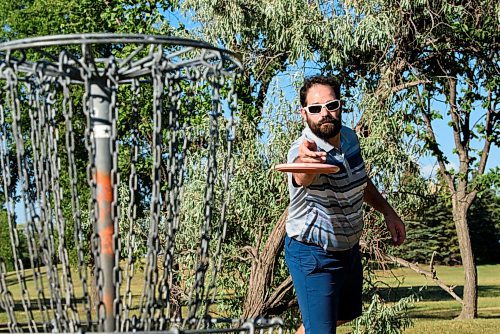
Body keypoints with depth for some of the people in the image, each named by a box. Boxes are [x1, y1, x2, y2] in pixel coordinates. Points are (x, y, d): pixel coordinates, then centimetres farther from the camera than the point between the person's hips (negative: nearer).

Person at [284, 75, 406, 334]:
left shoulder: (349, 137, -5)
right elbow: (302, 177, -56)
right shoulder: (303, 151, -30)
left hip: (350, 248, 8)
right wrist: (305, 161, -78)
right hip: (313, 256, -8)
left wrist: (388, 211, 11)